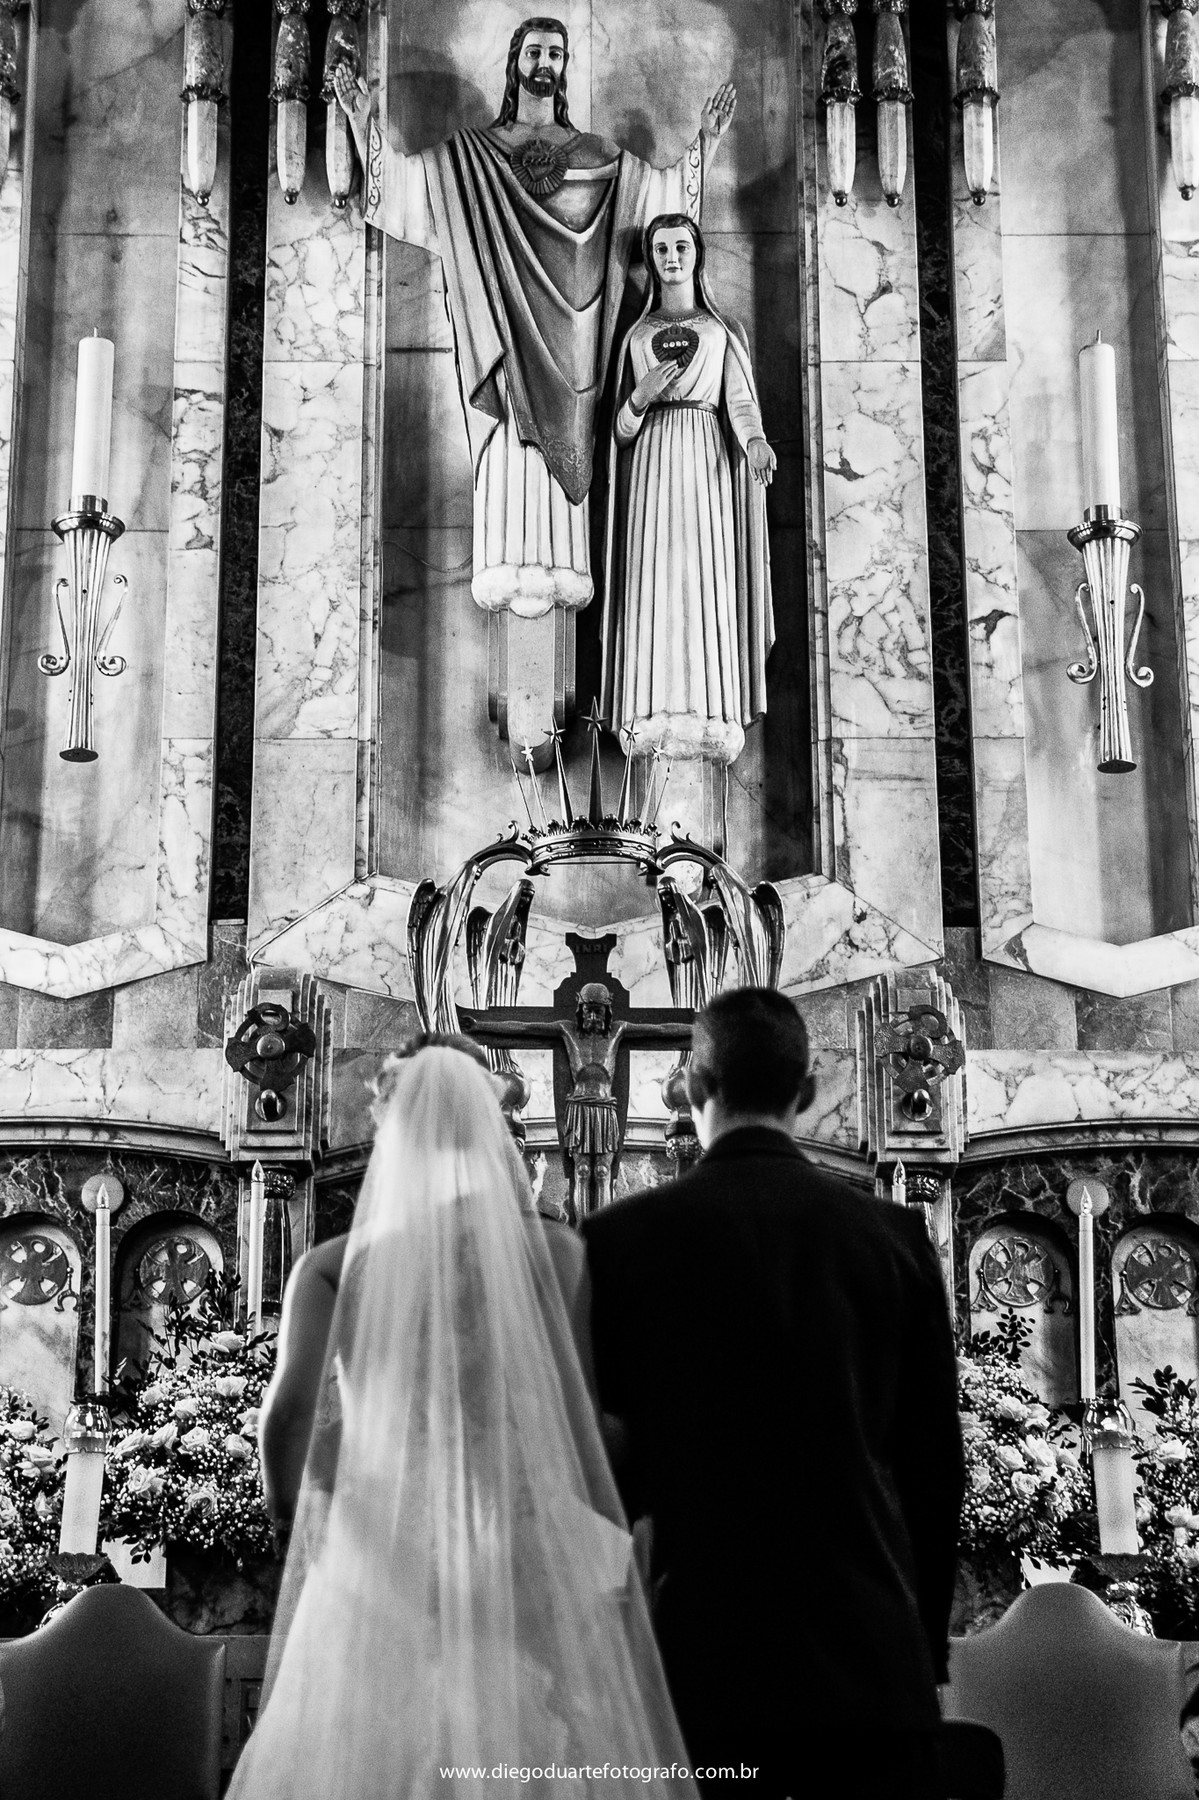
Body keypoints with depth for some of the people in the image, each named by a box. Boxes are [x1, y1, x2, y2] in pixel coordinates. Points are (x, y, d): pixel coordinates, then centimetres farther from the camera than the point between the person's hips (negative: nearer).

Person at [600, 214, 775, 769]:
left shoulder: (724, 331, 15)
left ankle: (712, 720, -13)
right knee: (655, 581, -10)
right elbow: (621, 424, 16)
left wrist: (756, 440, -18)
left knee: (707, 580, -10)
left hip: (708, 459, -1)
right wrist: (642, 396, -5)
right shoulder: (637, 335, 18)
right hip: (651, 461, 1)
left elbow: (741, 400, 3)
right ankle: (659, 719, -14)